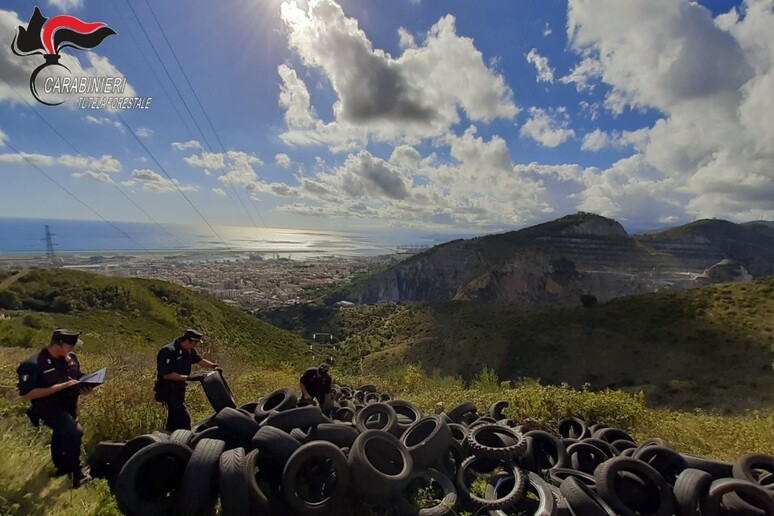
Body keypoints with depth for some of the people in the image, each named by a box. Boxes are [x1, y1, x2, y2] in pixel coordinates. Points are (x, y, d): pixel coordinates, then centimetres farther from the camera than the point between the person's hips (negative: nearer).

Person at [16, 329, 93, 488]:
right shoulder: (33, 364, -25)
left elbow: (78, 378, 11)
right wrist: (61, 386, -33)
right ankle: (75, 473, -10)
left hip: (69, 407, 7)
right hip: (49, 409, -7)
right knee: (74, 432, -27)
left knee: (61, 435, 27)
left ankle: (61, 466, 52)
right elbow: (26, 395, -27)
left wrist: (84, 387, -11)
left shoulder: (71, 358, -5)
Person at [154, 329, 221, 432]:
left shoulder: (188, 351, 1)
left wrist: (214, 366, -6)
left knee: (175, 417, 21)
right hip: (168, 390, -9)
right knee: (184, 418, -12)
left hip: (178, 389, 9)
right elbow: (167, 375, -29)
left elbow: (199, 360, 12)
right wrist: (190, 378, -32)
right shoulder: (168, 351, -25)